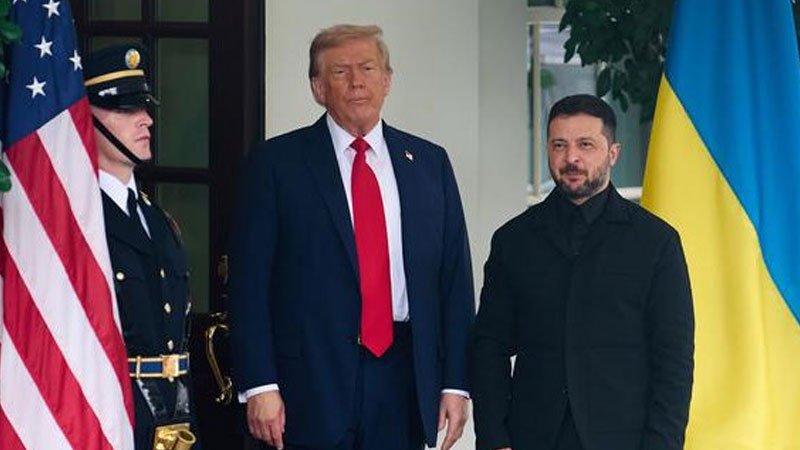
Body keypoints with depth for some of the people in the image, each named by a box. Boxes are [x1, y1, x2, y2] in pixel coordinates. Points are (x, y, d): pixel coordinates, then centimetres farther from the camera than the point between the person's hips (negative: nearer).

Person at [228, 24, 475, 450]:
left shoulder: (430, 163, 12)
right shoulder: (276, 162, 2)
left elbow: (455, 278, 10)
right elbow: (250, 282, -2)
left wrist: (455, 382, 4)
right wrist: (260, 385, -10)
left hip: (404, 382, 3)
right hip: (311, 381, -3)